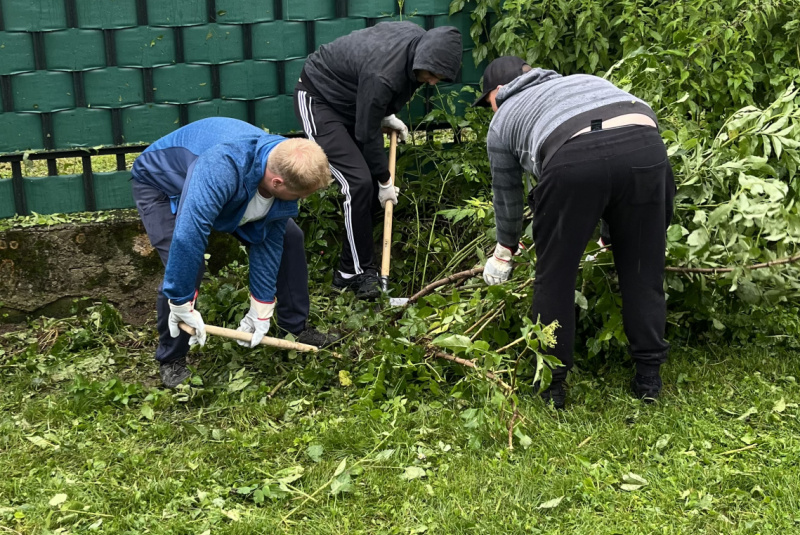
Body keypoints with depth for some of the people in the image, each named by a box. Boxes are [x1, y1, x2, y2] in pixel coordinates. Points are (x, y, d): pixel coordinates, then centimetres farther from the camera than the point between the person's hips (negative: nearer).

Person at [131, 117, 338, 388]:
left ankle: (296, 328, 18)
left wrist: (261, 310, -10)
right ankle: (171, 360, -3)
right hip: (162, 185, -6)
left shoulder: (284, 169, -22)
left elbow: (267, 242, -12)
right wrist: (182, 305, -42)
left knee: (289, 237, 1)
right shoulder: (225, 166, -48)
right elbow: (187, 235, -51)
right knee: (183, 266, -27)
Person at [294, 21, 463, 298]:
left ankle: (349, 270, 16)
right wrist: (385, 181, -13)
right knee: (359, 183, -19)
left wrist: (387, 116, 3)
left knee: (374, 180, 4)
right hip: (318, 100, -9)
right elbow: (367, 134, -25)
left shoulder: (420, 40, -13)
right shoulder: (382, 74, -38)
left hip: (351, 99, 9)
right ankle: (357, 273, -8)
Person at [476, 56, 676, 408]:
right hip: (645, 145, 4)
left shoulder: (502, 121, 29)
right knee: (643, 271, 17)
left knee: (555, 275, 15)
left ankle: (551, 383, 23)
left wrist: (504, 253, 54)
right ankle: (649, 378, 26)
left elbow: (507, 197, 36)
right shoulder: (582, 80, 41)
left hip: (573, 158, -3)